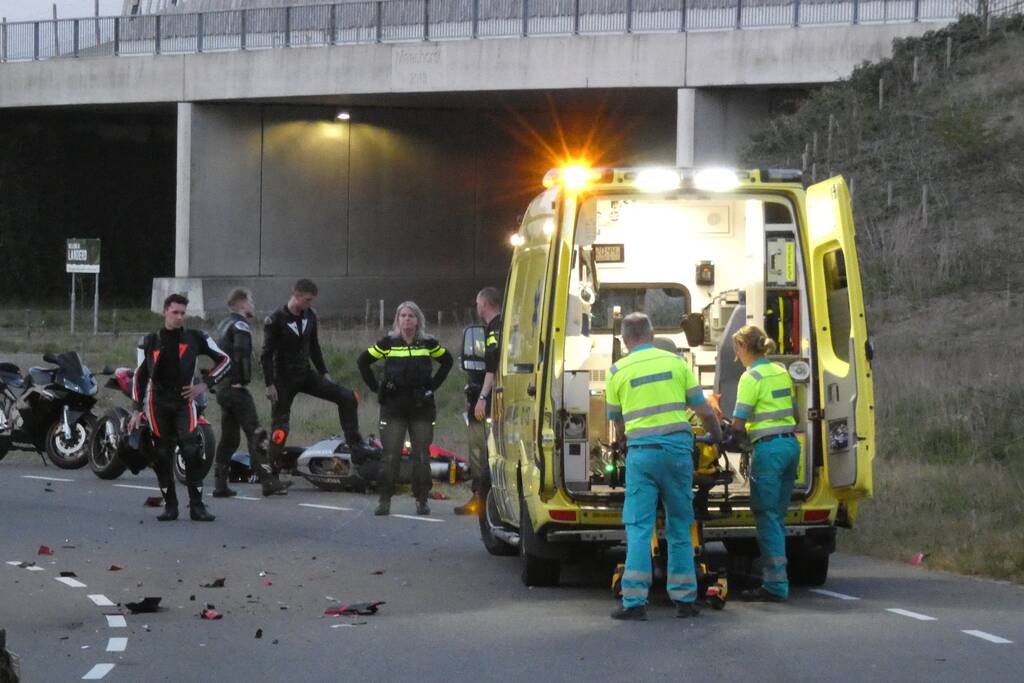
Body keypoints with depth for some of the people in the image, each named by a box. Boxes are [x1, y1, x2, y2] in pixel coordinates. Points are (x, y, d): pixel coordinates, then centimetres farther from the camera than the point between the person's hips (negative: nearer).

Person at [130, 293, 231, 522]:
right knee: (162, 455, 0)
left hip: (184, 401, -1)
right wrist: (137, 411, 7)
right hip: (157, 403, 1)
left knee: (192, 451, -12)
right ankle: (170, 505, 8)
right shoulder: (151, 341, 8)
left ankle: (197, 505, -8)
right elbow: (139, 376, 12)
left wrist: (204, 385, 1)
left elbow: (224, 360, 11)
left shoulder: (195, 338, 5)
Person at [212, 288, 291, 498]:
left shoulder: (223, 325, 19)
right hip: (237, 388, -9)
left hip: (223, 388, 9)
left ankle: (220, 484, 11)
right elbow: (241, 353, -24)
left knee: (228, 437, 12)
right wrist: (244, 380, -15)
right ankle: (268, 482, -13)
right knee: (255, 434, -9)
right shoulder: (240, 326, -11)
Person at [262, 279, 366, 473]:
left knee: (348, 398, -6)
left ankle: (355, 446, -2)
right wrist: (270, 384, -17)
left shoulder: (310, 316, 5)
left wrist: (323, 373, 16)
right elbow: (267, 354, -12)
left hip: (306, 375, 6)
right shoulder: (275, 320, -13)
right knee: (280, 428, -5)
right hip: (284, 379, -5)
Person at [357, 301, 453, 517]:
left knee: (421, 455, 2)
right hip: (393, 407, -1)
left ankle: (422, 501, 9)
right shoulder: (388, 343, 3)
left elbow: (447, 360, 20)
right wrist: (375, 387, 3)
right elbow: (363, 361, 10)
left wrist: (433, 385, 9)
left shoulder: (428, 343, 6)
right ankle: (385, 501, -1)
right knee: (390, 456, -4)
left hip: (422, 407, 1)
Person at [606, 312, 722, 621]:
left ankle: (635, 601, -9)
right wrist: (718, 439, 29)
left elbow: (616, 421, 18)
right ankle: (684, 599, 11)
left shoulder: (618, 371, 6)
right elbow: (705, 411, 10)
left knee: (638, 528, -1)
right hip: (677, 448, 1)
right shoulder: (676, 362, 8)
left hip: (641, 451, -1)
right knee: (679, 528, 9)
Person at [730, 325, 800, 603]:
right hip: (791, 444, 8)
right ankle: (776, 582, 13)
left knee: (767, 517, -4)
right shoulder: (781, 372, 15)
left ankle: (775, 586, -6)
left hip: (769, 448, -8)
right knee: (777, 516, 12)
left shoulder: (752, 377, -9)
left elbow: (738, 425, -12)